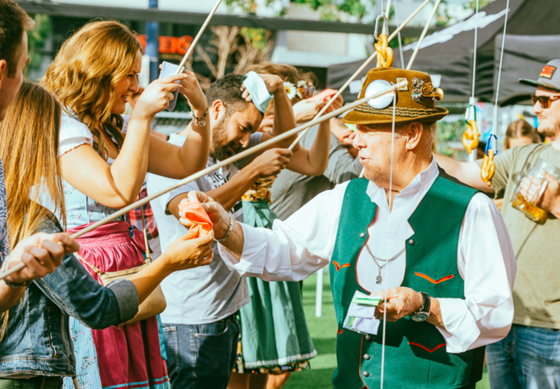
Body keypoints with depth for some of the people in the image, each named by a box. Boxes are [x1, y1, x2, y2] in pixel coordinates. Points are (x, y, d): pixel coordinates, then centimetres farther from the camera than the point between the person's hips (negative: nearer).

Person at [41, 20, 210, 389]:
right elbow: (120, 192, -21)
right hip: (91, 278, -9)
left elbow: (187, 164, 22)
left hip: (128, 280, 9)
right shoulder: (61, 127, -12)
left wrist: (200, 110, 8)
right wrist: (142, 116, -17)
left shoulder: (116, 127, 17)